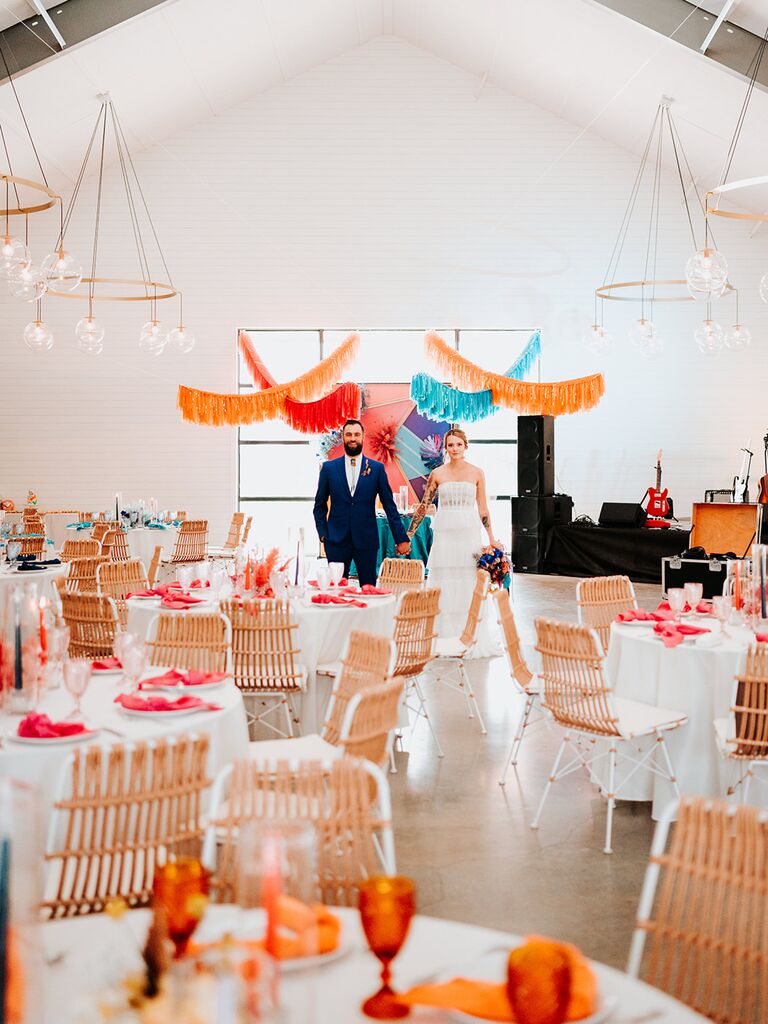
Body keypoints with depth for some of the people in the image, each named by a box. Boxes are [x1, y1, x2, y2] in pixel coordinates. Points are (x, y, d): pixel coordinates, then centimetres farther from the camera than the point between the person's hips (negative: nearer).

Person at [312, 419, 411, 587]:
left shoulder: (377, 468, 4)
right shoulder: (329, 468, 6)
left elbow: (389, 506, 5)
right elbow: (319, 505, 12)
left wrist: (401, 538, 2)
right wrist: (323, 534, 1)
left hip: (367, 540, 0)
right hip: (337, 540, 0)